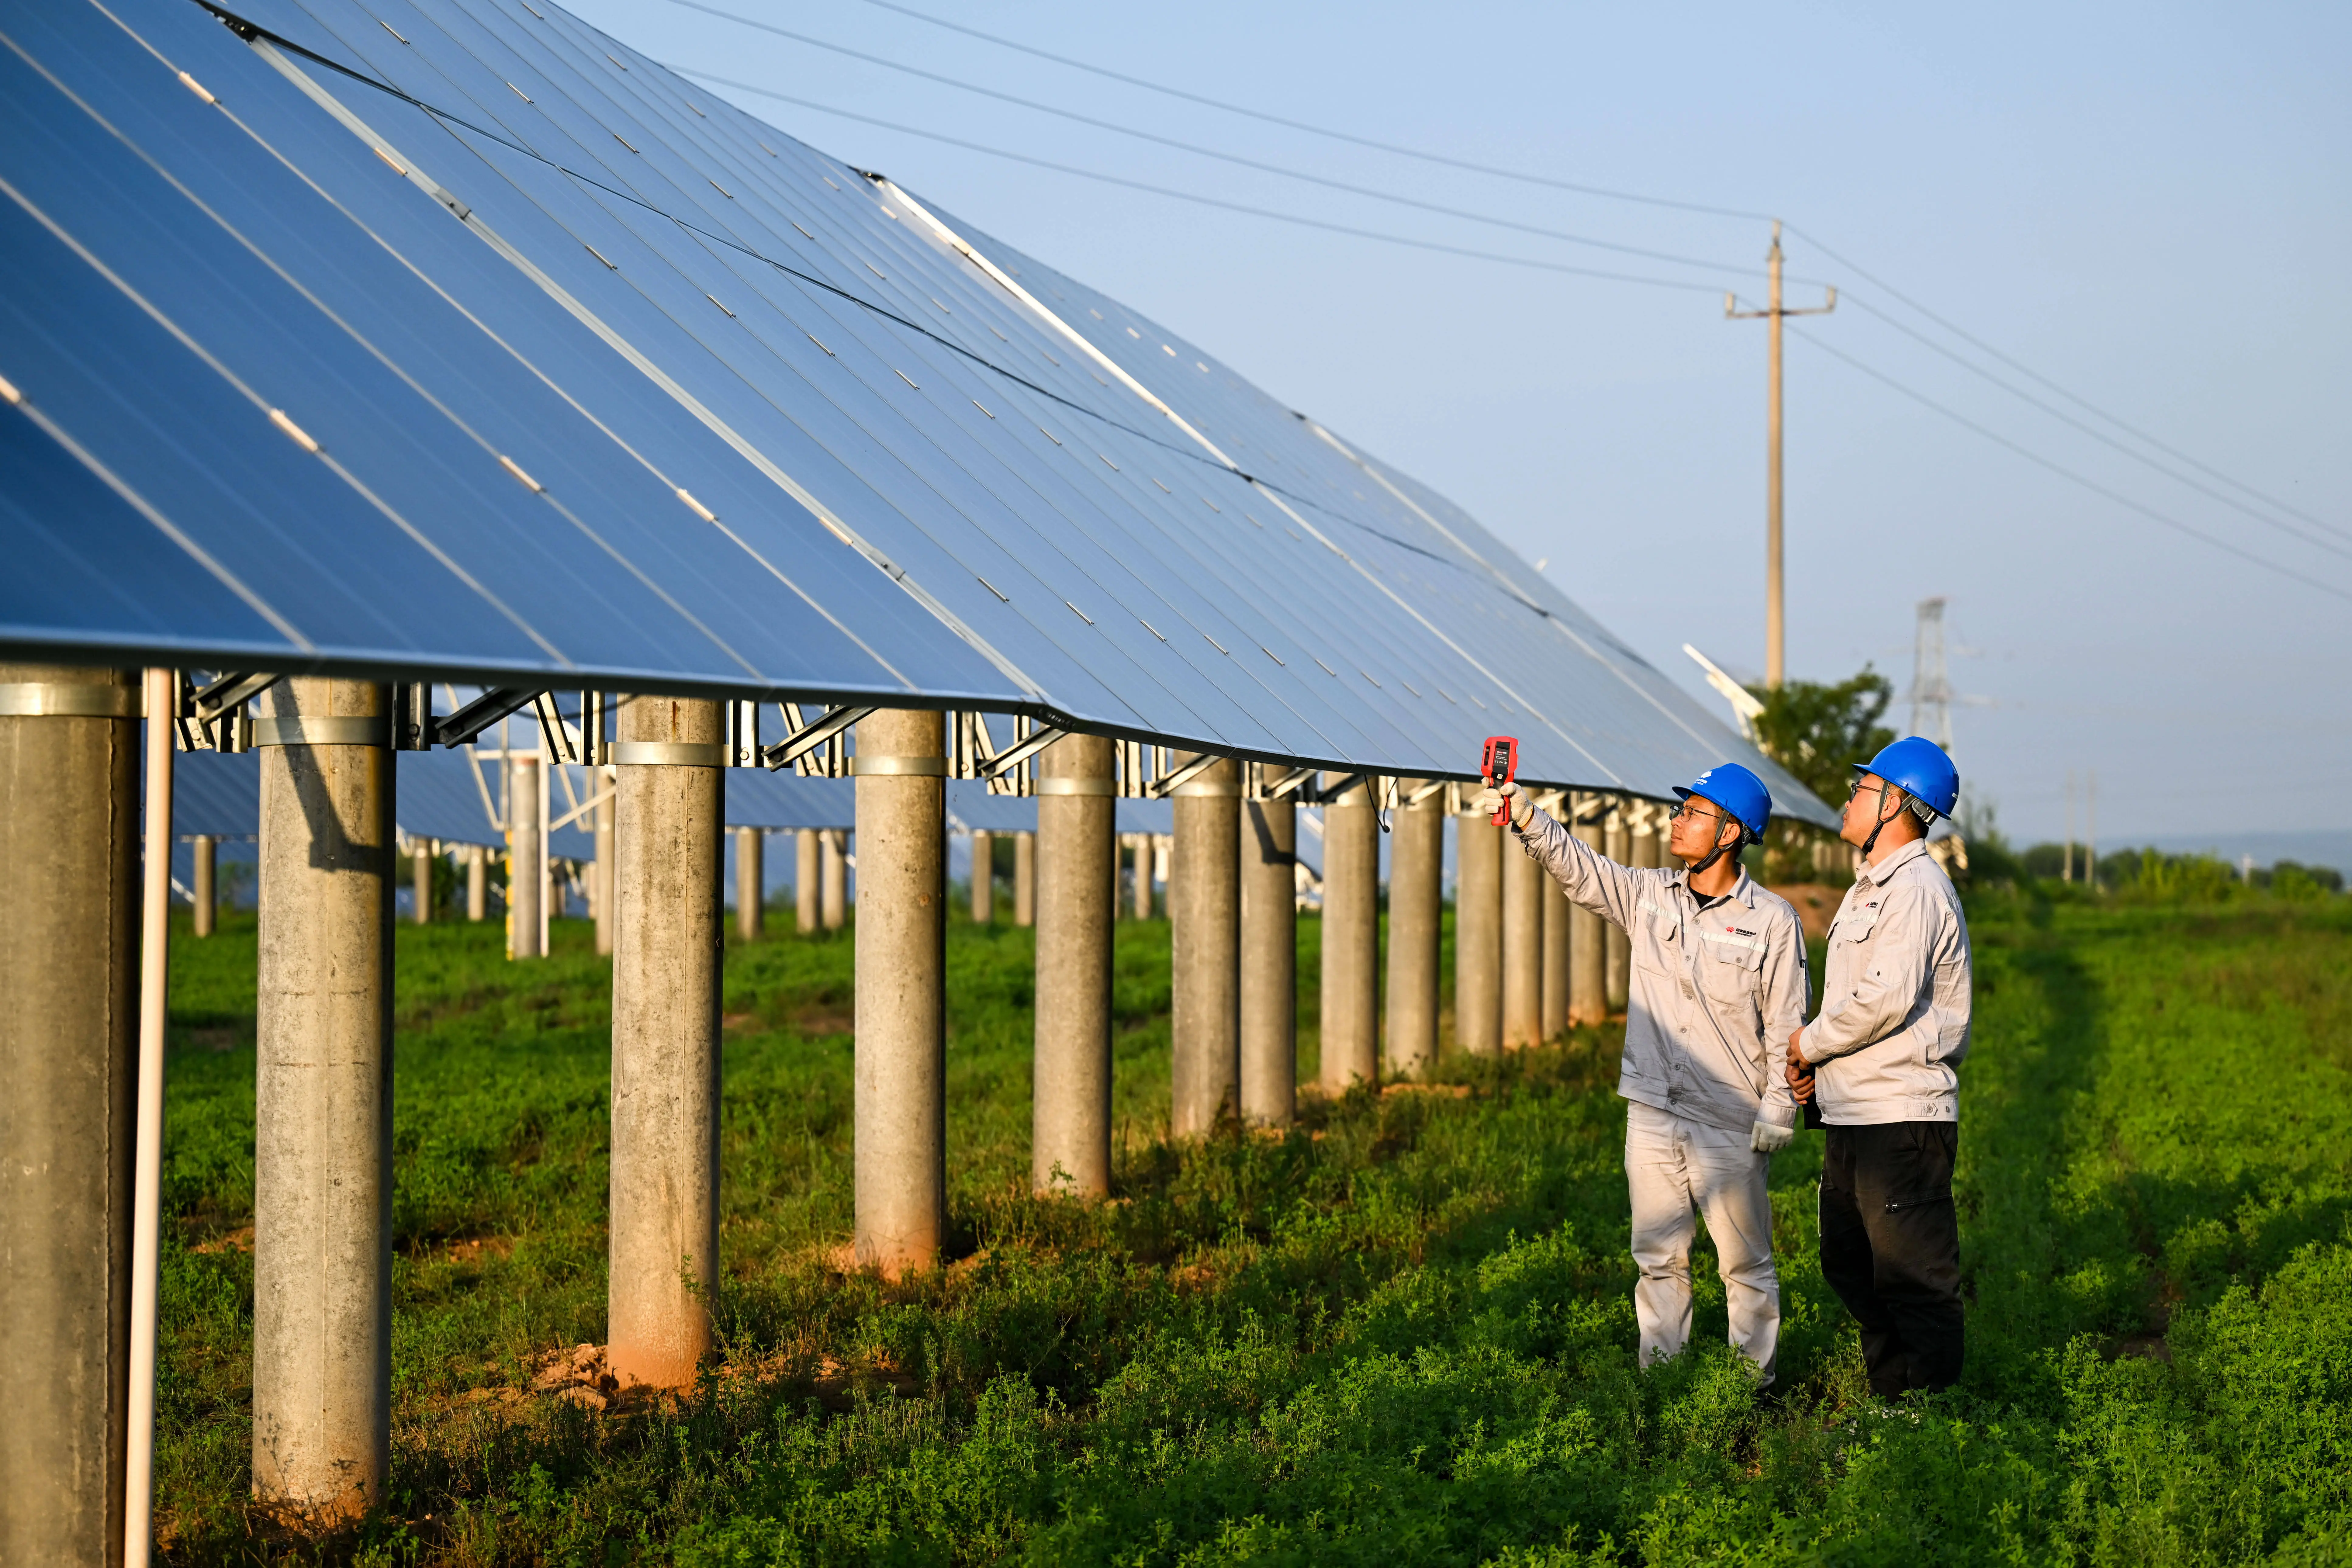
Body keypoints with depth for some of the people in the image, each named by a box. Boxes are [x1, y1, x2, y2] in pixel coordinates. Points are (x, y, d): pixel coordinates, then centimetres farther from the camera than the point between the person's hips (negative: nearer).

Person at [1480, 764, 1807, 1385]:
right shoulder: (1648, 895, 6)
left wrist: (1778, 1111, -9)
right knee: (1658, 1257, 11)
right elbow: (1575, 865, -1)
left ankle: (1753, 1378, 17)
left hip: (1730, 1123, -4)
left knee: (1745, 1261, 6)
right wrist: (1523, 815, -17)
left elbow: (1787, 1025, -5)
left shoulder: (1771, 921, -6)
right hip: (1652, 1113, 4)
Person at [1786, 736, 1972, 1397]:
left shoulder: (1916, 890, -14)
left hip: (1903, 1119, -11)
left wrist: (1811, 1042, -12)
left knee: (1914, 1279, -5)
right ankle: (1889, 1397, 26)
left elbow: (1889, 997, -26)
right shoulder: (1869, 889, 20)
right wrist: (1815, 1067, 9)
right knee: (1849, 1267, 17)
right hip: (1854, 1116, 11)